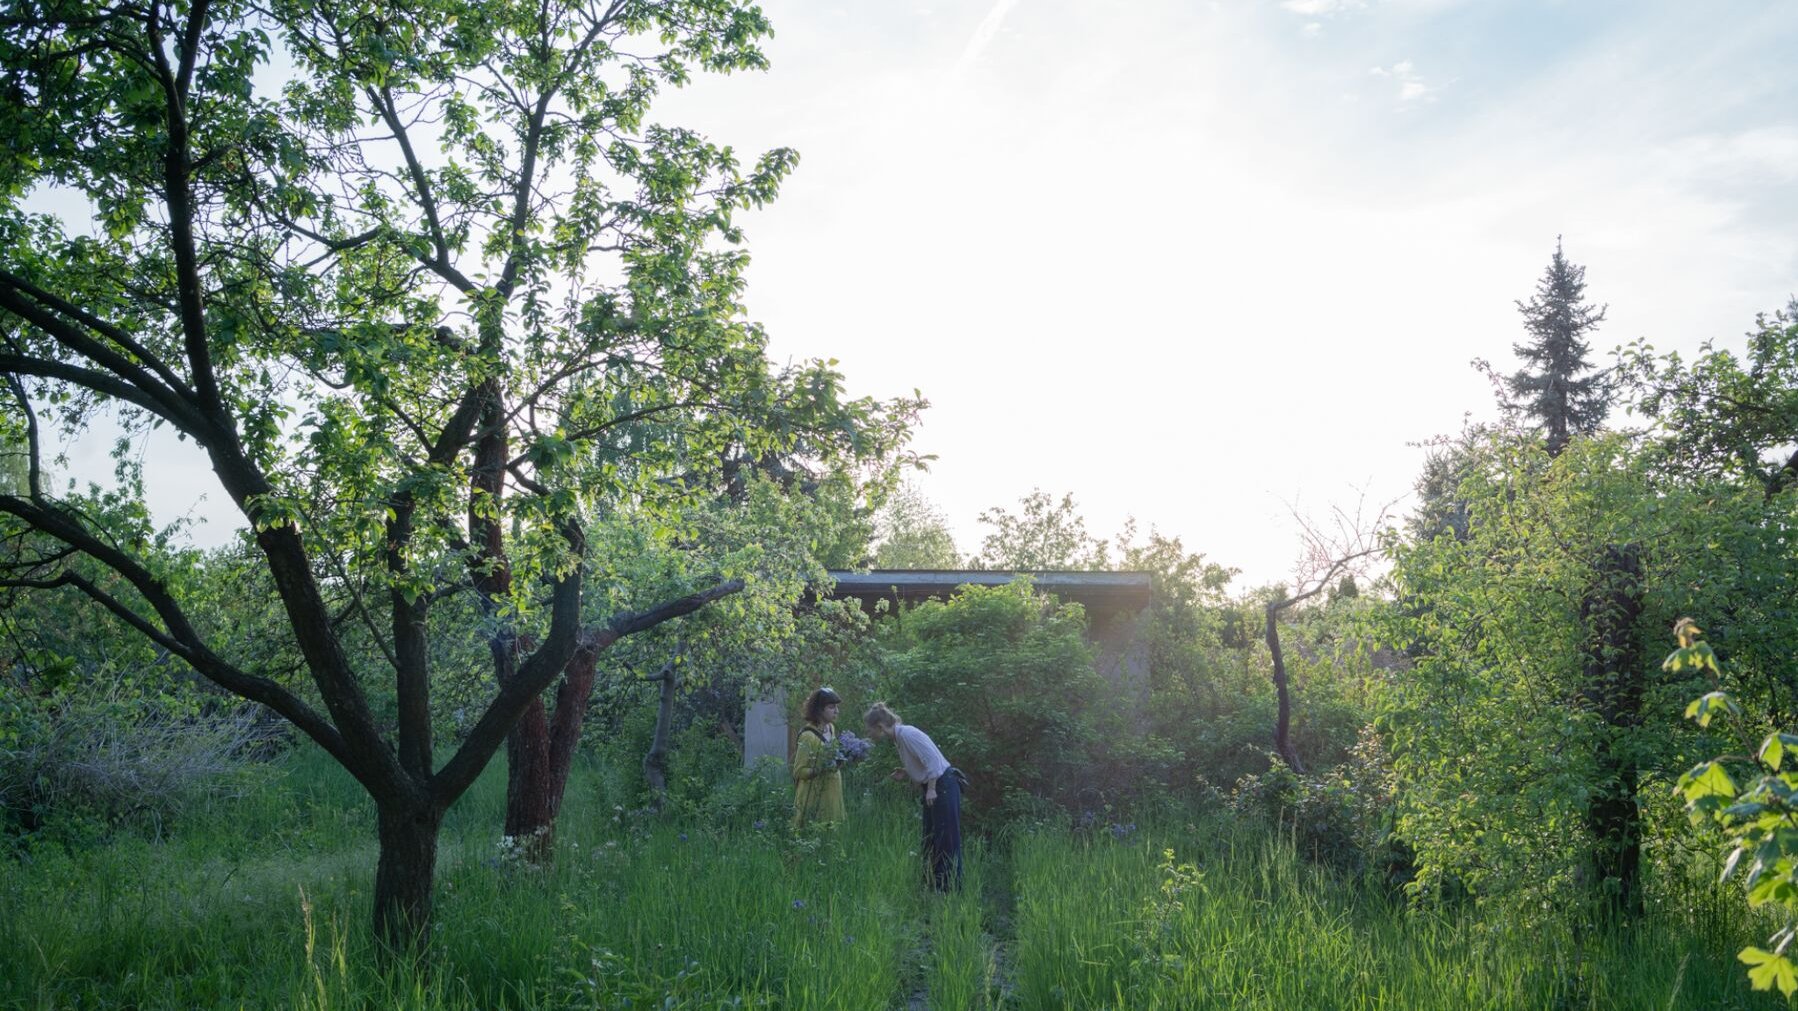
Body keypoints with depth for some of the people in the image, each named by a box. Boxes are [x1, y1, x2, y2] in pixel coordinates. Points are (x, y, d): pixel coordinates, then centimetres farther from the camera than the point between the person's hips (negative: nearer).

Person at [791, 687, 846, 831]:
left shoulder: (831, 728, 7)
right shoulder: (808, 736, -15)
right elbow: (799, 771, -12)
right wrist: (820, 770, -25)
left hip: (831, 796, 7)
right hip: (814, 799, -7)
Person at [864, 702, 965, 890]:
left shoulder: (907, 734, -17)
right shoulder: (898, 738, 12)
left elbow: (933, 759, -23)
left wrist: (931, 789, -22)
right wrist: (905, 775, 5)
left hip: (943, 786, -10)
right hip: (933, 789, 10)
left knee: (947, 841, -6)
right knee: (930, 841, 13)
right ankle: (935, 887, 19)